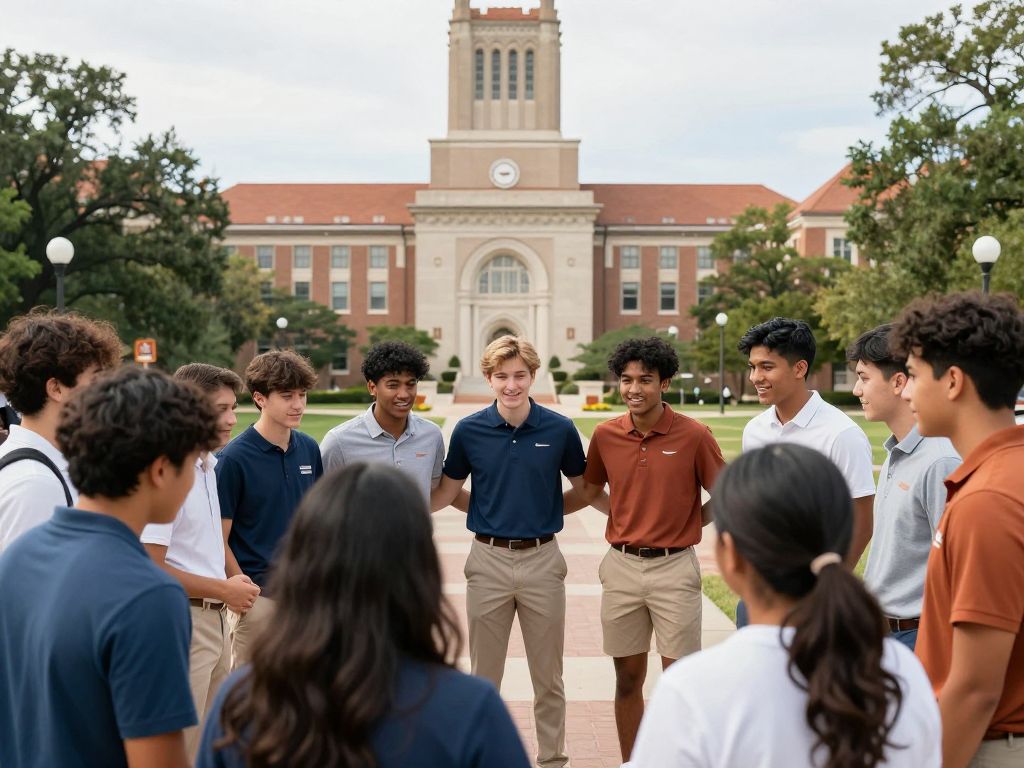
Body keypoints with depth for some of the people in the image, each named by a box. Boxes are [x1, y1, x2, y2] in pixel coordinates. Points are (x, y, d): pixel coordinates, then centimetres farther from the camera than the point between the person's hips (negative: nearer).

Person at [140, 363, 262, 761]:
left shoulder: (209, 466, 11)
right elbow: (150, 568, -22)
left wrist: (232, 585, 7)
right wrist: (224, 590, -13)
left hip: (214, 618, 9)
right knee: (183, 749, -2)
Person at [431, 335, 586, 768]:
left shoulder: (559, 430, -4)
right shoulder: (469, 431, -3)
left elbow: (583, 488, 11)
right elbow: (447, 492, 10)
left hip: (542, 559, 0)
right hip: (488, 559, 1)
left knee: (548, 677, 10)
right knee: (484, 676, 10)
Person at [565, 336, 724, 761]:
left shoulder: (694, 435, -8)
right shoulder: (606, 435, 1)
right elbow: (589, 490, 18)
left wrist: (686, 523, -3)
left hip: (674, 568, -3)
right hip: (621, 566, 3)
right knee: (627, 679, 11)